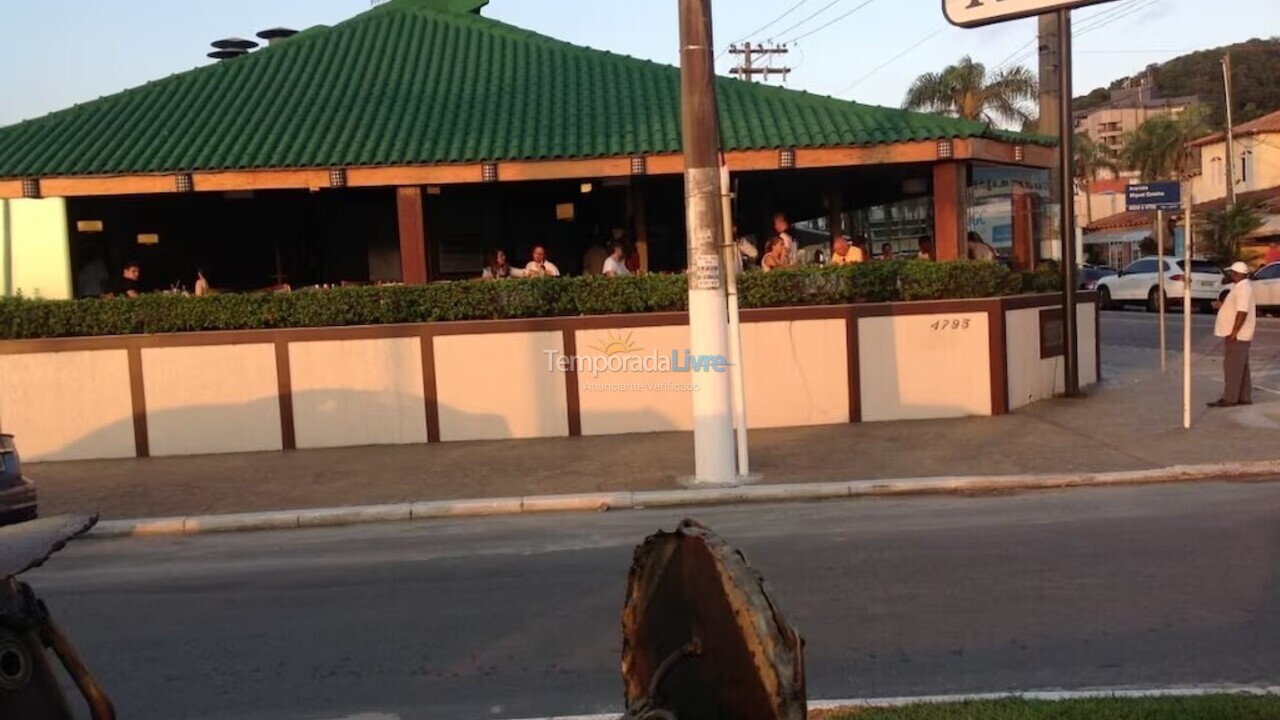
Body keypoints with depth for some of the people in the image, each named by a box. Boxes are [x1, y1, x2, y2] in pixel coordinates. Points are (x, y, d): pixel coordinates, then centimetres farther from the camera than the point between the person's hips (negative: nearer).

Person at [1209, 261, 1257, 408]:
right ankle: (1245, 397, 17)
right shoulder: (1241, 287, 15)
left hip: (1237, 336, -10)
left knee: (1232, 367, -7)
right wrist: (1222, 305, 12)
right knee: (1240, 367, 12)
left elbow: (1242, 312, -25)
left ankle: (1230, 398, -5)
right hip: (1238, 335, 10)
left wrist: (1233, 333, -25)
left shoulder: (1243, 288, -19)